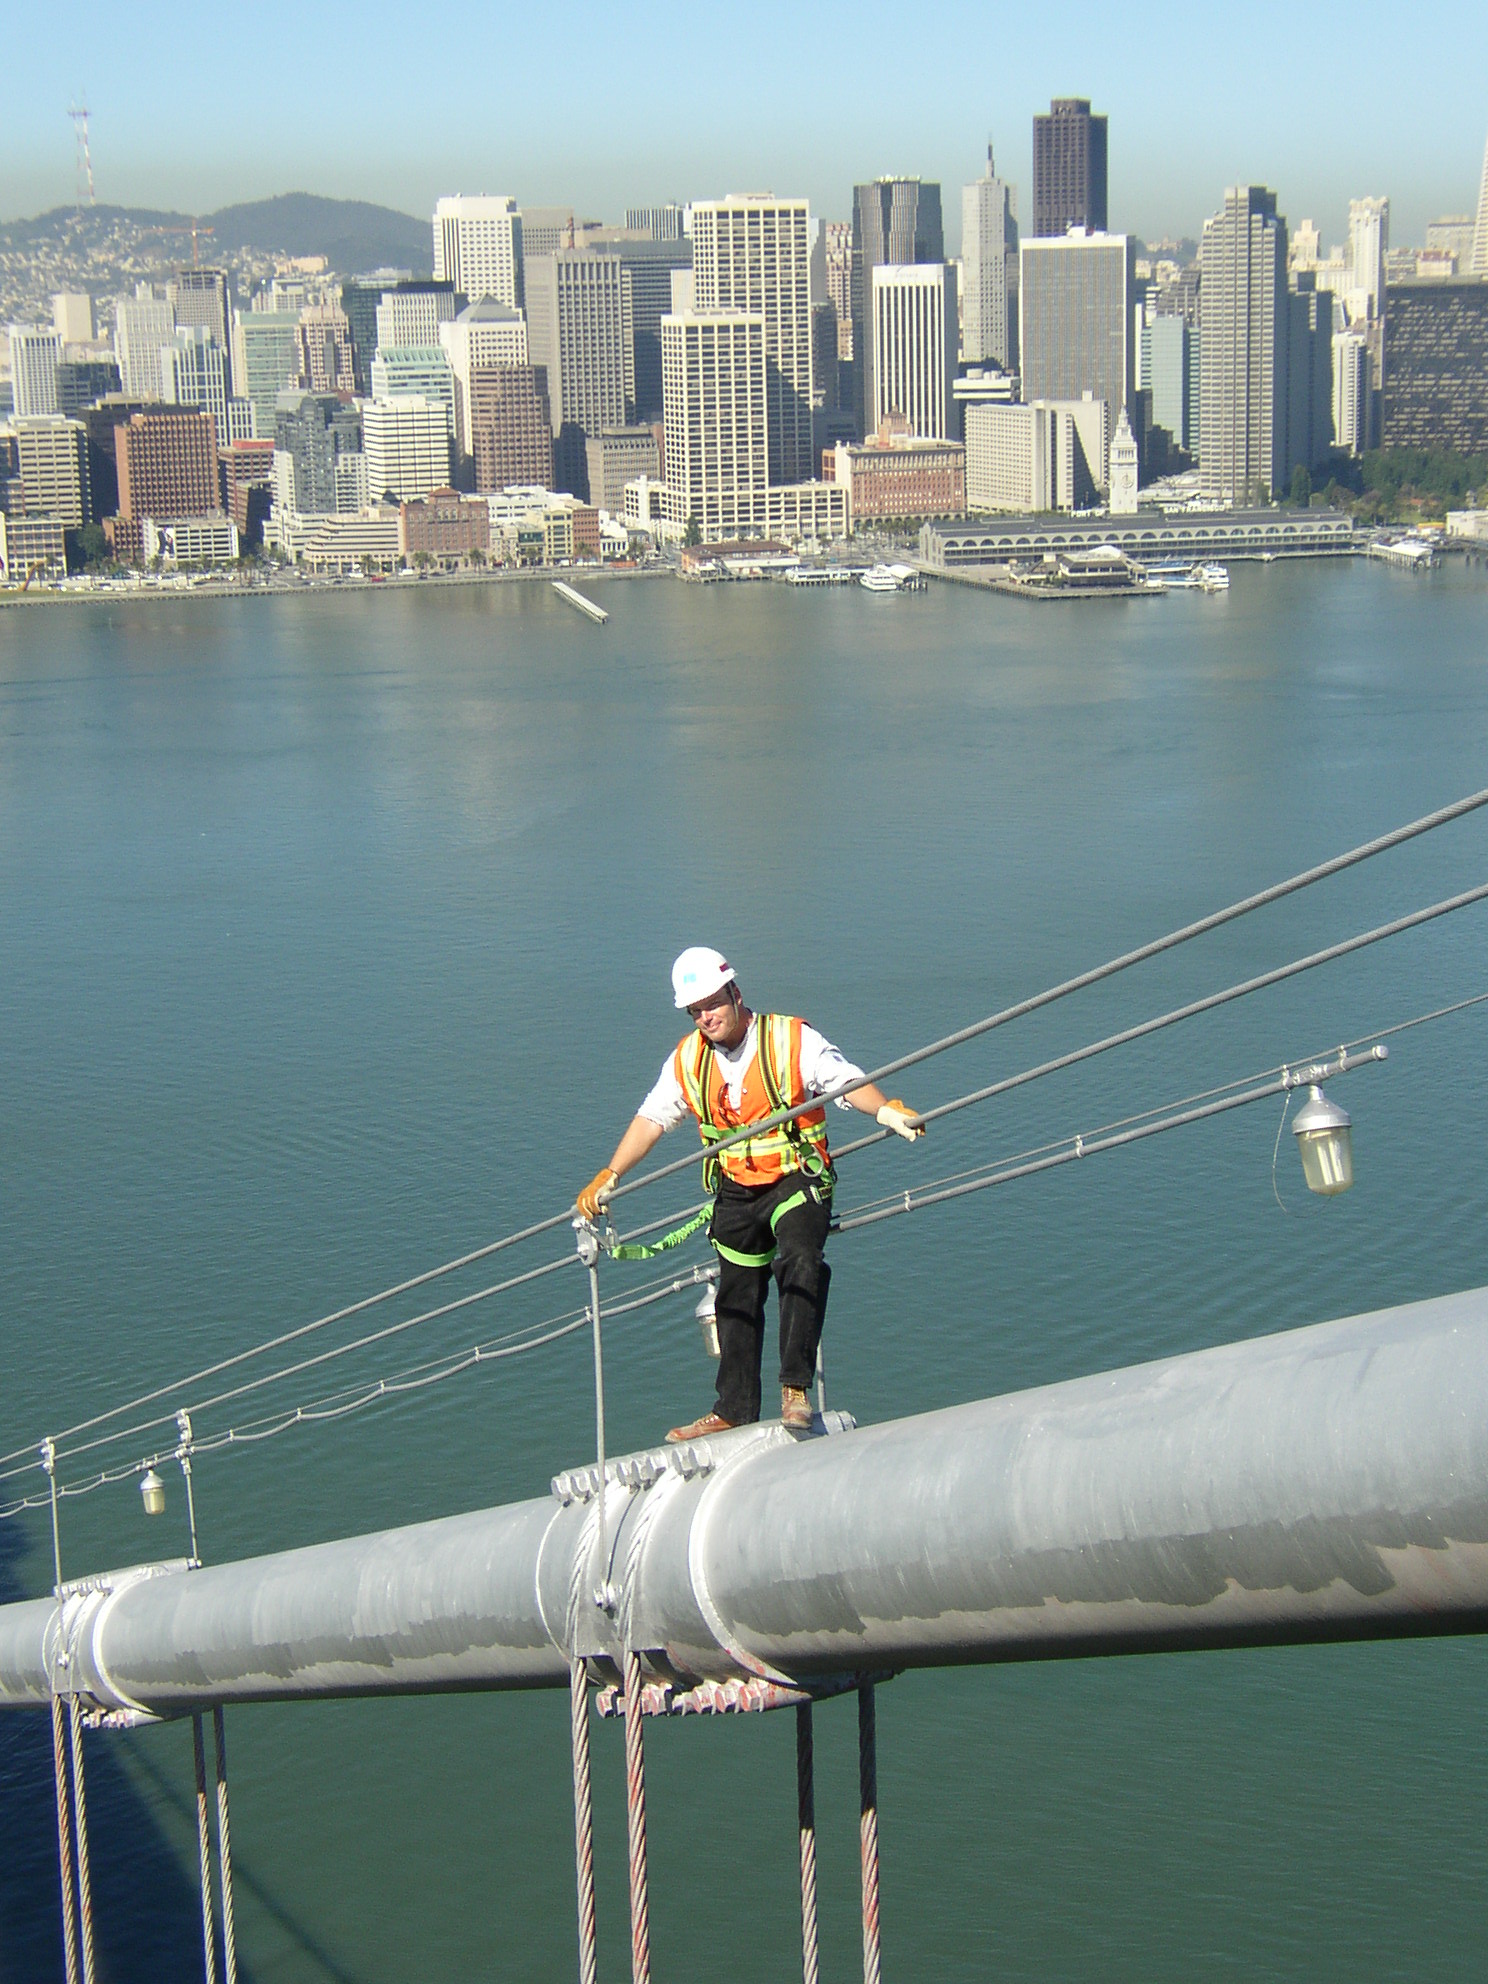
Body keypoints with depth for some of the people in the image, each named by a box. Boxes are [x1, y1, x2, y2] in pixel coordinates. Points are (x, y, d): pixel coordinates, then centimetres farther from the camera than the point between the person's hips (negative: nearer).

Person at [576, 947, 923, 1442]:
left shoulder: (792, 1039, -11)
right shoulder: (687, 1060, 3)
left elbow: (847, 1080, -18)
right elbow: (651, 1119, 10)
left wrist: (885, 1111, -38)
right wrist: (608, 1178, 6)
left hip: (797, 1181, -5)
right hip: (735, 1192, 5)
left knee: (801, 1264, -30)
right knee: (737, 1300, 12)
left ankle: (795, 1388, -25)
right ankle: (734, 1411, 25)